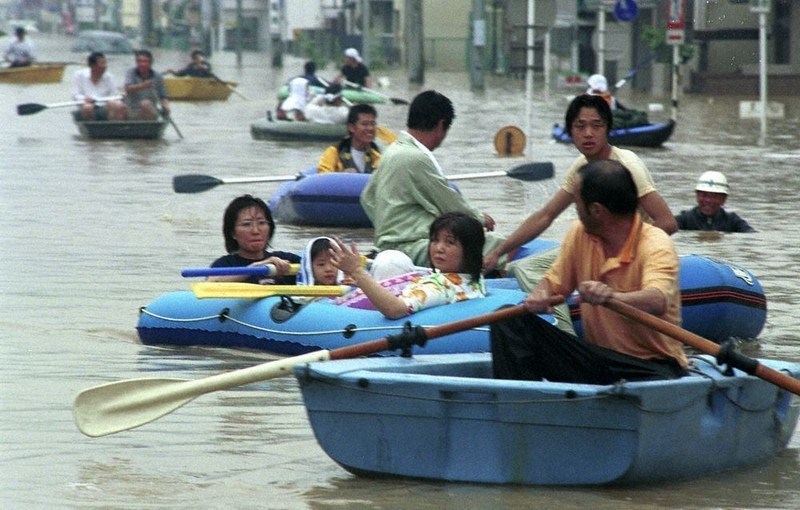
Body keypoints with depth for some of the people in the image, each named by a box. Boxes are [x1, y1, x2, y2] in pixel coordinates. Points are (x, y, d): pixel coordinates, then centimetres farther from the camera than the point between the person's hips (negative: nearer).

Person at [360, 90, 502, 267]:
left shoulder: (393, 151, 15)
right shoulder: (417, 159, -15)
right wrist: (481, 218, 12)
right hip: (410, 248, -11)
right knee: (494, 244, -25)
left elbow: (368, 198, 26)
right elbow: (453, 206, -6)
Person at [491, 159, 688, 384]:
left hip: (652, 365, -6)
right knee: (508, 322, -8)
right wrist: (539, 296, -13)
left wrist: (611, 297, -55)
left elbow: (657, 301, -35)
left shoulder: (656, 247, -17)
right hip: (597, 357, 6)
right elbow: (554, 281, 12)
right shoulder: (580, 233, 4)